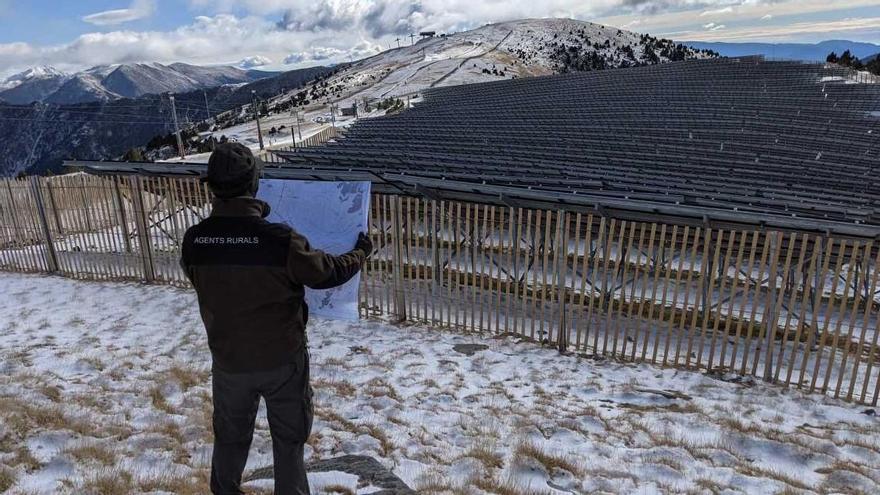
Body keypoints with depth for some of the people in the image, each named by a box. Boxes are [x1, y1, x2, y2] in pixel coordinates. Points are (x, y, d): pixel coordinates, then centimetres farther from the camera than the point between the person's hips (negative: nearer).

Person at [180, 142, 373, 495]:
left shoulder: (194, 240, -13)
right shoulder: (280, 239, -27)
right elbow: (328, 273, -13)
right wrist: (360, 252, 7)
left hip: (228, 360, 4)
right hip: (282, 359, -4)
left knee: (230, 436, 26)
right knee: (288, 437, 19)